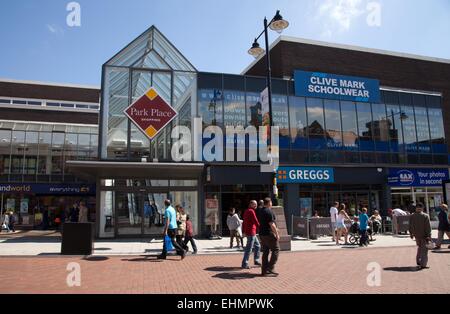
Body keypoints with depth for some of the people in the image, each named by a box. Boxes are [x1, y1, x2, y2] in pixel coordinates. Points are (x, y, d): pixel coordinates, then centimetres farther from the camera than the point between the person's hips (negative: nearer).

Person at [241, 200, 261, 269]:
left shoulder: (246, 211, 16)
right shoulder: (251, 211, -13)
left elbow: (244, 222, 18)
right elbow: (256, 221, -17)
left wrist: (244, 231, 19)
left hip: (252, 233, 10)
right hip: (251, 232, -10)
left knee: (257, 245, 18)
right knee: (249, 248, -6)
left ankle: (256, 261, 24)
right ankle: (244, 264, -2)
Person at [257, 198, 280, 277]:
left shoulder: (261, 211, 14)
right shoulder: (269, 211, -14)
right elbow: (271, 224, -20)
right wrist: (277, 234, -14)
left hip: (262, 234, 9)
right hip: (269, 234, -9)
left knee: (265, 252, 12)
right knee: (276, 249, 2)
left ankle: (264, 270, 13)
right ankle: (271, 267, -3)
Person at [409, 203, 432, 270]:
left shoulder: (412, 216, -1)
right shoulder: (425, 216, -12)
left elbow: (410, 226, 5)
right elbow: (428, 227, -13)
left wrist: (411, 234, 16)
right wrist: (429, 236, -8)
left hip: (417, 235, 4)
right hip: (424, 235, -4)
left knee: (419, 247, 23)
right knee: (424, 249, 2)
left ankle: (418, 261, 24)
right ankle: (423, 264, -3)